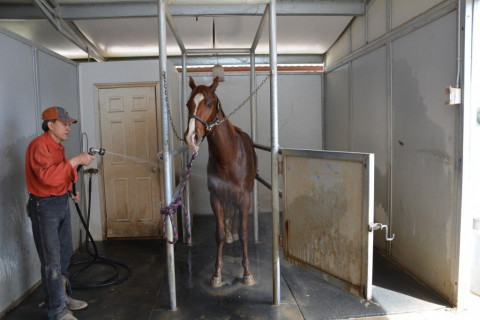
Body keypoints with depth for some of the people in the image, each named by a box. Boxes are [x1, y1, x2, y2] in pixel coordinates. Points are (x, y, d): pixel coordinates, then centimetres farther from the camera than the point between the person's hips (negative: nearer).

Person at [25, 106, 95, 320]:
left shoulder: (57, 146, 12)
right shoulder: (38, 145, -18)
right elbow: (47, 176, -32)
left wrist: (71, 189, 8)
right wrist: (75, 161, -30)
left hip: (62, 202, 9)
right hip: (44, 206, -9)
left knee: (65, 254, 18)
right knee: (51, 260, -1)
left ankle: (63, 296, 35)